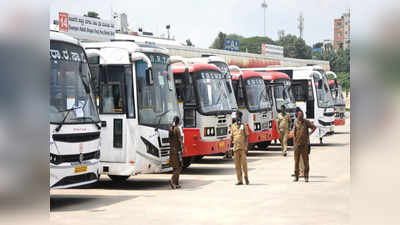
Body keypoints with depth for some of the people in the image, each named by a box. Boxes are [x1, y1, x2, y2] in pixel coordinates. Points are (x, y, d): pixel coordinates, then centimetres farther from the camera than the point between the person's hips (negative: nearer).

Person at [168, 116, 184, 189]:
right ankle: (172, 180, -20)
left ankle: (176, 183, 13)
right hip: (177, 149, -7)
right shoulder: (177, 129, -13)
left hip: (172, 149, 7)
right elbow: (180, 139, -15)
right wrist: (182, 144, 1)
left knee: (175, 167, 12)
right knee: (178, 167, -3)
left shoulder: (170, 129, 7)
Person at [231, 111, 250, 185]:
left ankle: (246, 177, 13)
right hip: (235, 147, 3)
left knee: (244, 163, -9)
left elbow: (247, 136, 0)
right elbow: (231, 137, 16)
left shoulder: (244, 126, 3)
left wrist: (246, 147, -9)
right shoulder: (233, 126, 12)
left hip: (243, 147, -3)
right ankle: (240, 180, 6)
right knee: (237, 165, 2)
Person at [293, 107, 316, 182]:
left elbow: (314, 127, 9)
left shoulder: (306, 122, 2)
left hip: (305, 144, -1)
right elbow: (294, 134, 8)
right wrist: (294, 143, 3)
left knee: (306, 161, -1)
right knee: (296, 160, 3)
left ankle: (306, 177, 4)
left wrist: (310, 133, -2)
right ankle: (296, 176, 9)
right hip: (297, 144, 1)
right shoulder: (296, 123, 6)